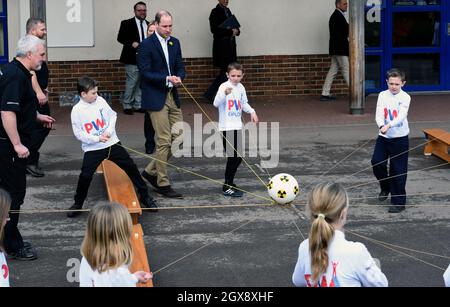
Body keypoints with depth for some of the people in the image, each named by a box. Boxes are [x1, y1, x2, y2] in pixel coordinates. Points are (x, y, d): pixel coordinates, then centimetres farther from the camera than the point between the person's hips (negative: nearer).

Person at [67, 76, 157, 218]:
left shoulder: (100, 101, 0)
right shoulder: (77, 110, -9)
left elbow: (112, 115, 8)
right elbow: (78, 134, -9)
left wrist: (109, 131, -8)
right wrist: (97, 138, -17)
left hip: (111, 142, 3)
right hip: (92, 148, -3)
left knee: (131, 167, 3)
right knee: (85, 175, -12)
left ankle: (144, 195, 17)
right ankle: (78, 203, 10)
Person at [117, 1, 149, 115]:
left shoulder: (149, 25, 12)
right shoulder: (127, 24, -2)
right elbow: (120, 38, -4)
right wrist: (131, 43, -18)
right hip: (132, 59, -5)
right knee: (131, 83, -4)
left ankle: (137, 105, 18)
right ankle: (127, 106, 7)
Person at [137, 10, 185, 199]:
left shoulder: (175, 43, 10)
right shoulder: (146, 45, -10)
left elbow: (180, 67, 12)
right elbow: (145, 73, -13)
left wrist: (178, 78, -10)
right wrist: (166, 79, -22)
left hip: (172, 96, 7)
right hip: (155, 98, -7)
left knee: (179, 137, 6)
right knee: (164, 141, -5)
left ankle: (151, 171, 21)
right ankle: (163, 184, 6)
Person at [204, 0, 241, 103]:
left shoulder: (227, 11, 15)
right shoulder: (215, 12, -9)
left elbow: (234, 28, 20)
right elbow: (214, 30, -17)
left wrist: (236, 31, -3)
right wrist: (230, 32, -16)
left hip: (230, 47, 8)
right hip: (221, 47, -8)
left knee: (224, 73, 9)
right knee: (225, 72, -6)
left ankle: (210, 94, 15)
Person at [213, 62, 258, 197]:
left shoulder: (241, 87, 8)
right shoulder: (224, 87, -13)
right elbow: (216, 104, -26)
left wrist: (252, 112, 9)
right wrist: (225, 94, -41)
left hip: (237, 126, 7)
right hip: (227, 127, -7)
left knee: (238, 157, 11)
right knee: (233, 156, -8)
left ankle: (229, 182, 25)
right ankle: (227, 187, 1)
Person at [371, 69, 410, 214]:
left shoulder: (405, 97, -9)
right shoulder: (383, 95, 0)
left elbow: (401, 116, -23)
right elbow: (379, 115, -9)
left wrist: (389, 125, -40)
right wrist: (381, 126, -31)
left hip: (400, 138, -4)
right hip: (384, 137, 4)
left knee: (398, 170, -1)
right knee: (376, 162, 2)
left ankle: (398, 202, 8)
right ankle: (386, 187, 30)